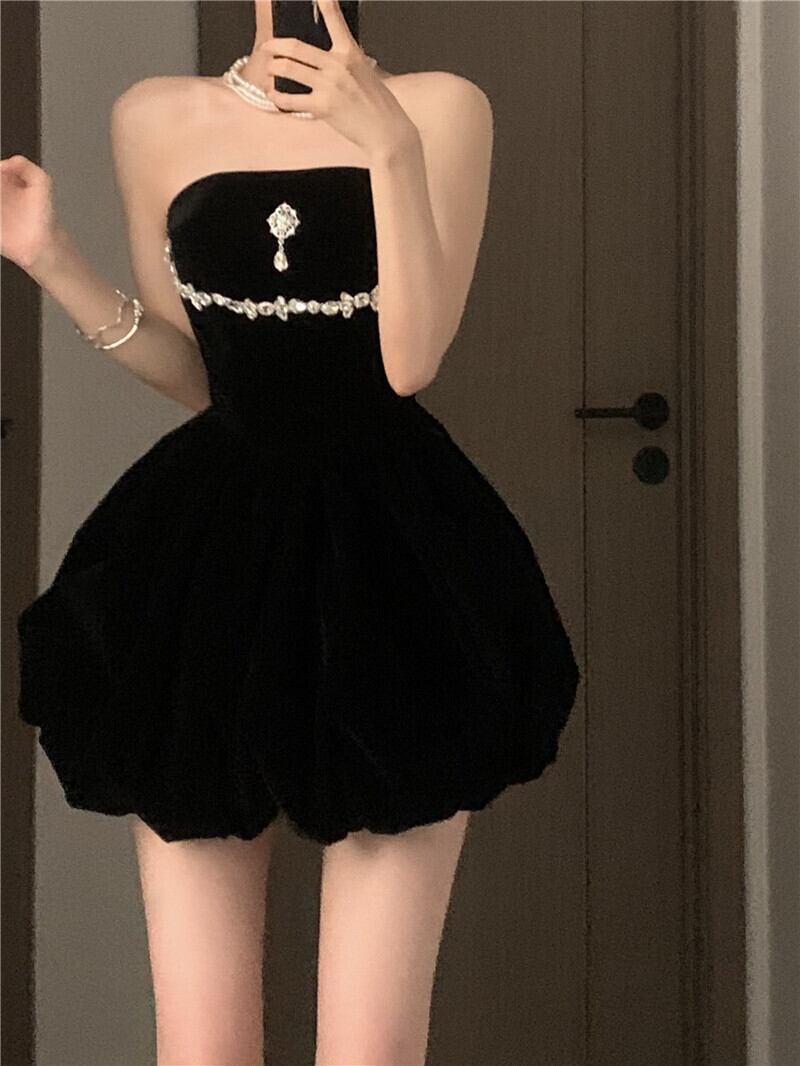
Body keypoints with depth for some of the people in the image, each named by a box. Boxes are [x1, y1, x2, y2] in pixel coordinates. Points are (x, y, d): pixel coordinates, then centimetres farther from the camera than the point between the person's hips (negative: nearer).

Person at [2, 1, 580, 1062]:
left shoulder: (441, 107, 0)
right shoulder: (155, 118, 7)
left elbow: (411, 358, -10)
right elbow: (192, 373, 12)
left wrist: (388, 146, -18)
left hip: (393, 576, -2)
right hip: (207, 567, 2)